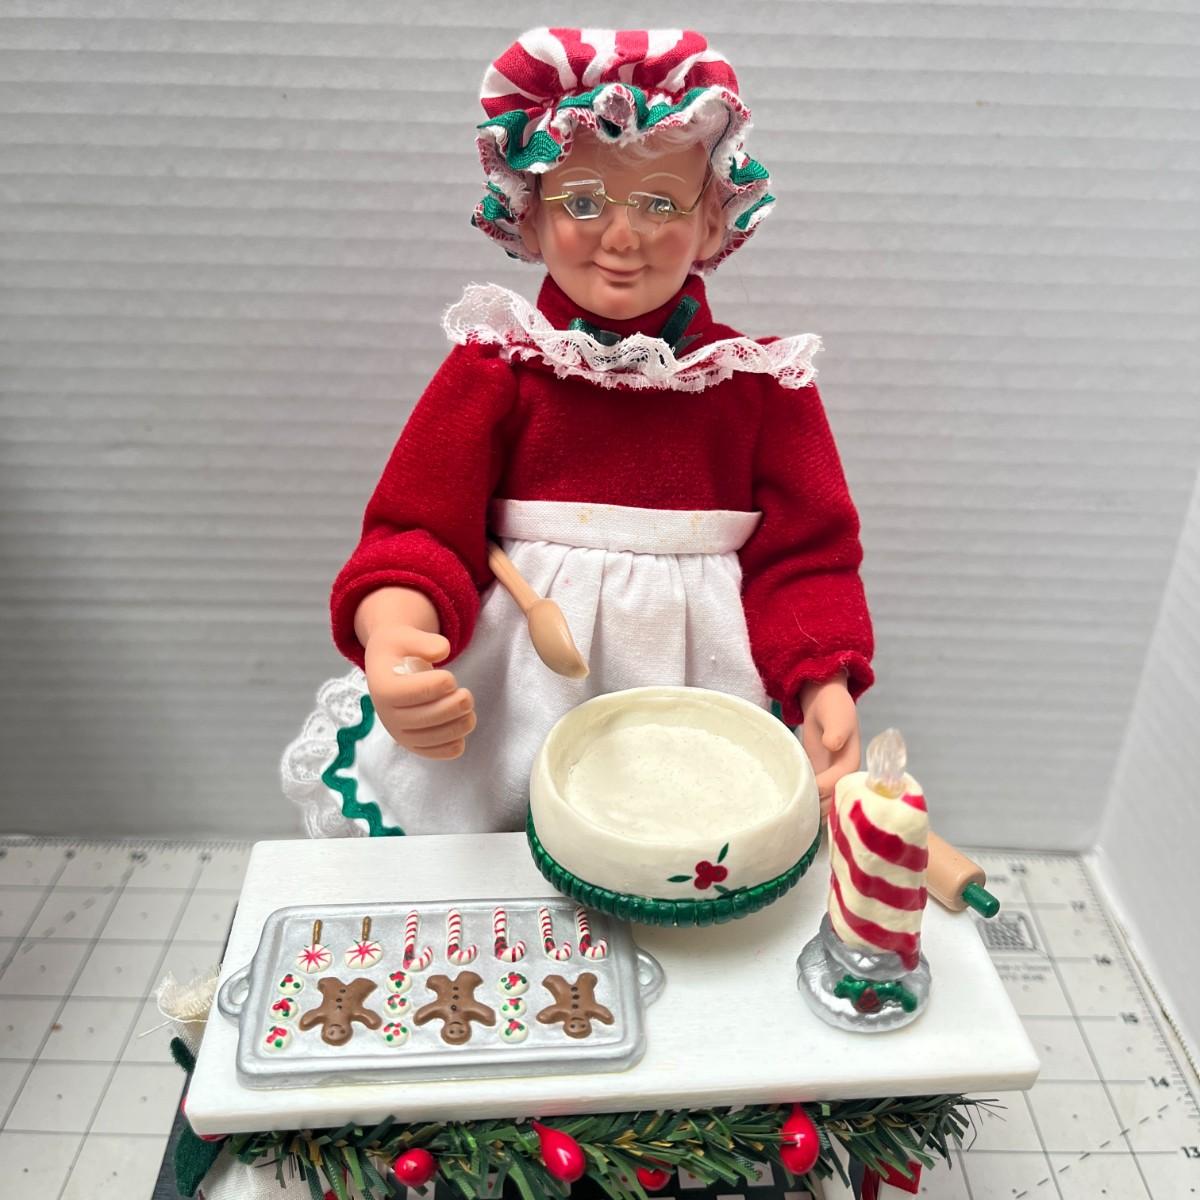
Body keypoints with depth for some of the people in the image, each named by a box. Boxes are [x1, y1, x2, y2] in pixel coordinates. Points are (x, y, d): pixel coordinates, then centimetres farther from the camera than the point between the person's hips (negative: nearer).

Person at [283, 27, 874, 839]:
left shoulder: (761, 381, 4)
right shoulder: (496, 368, 1)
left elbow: (804, 556, 4)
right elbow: (418, 534, -4)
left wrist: (825, 685, -14)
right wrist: (393, 637, -26)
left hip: (704, 699, 1)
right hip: (511, 710, 0)